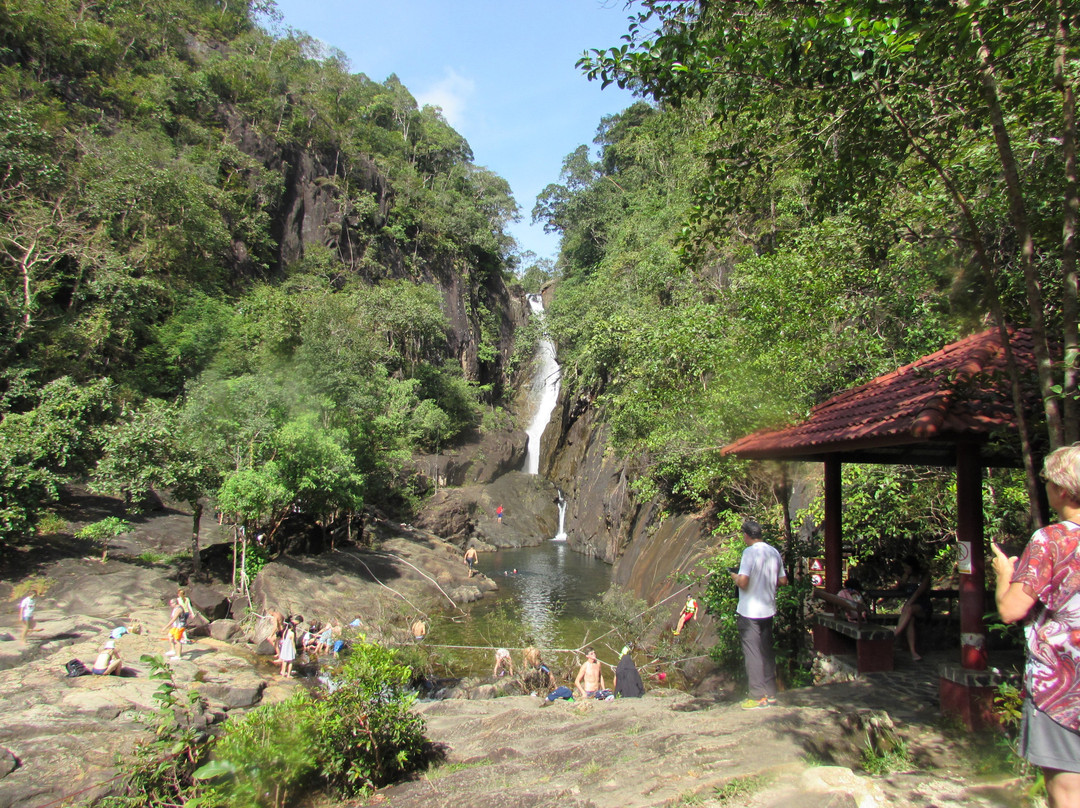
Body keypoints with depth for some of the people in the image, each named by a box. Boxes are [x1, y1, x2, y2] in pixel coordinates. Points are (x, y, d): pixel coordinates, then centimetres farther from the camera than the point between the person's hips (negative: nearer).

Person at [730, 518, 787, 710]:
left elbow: (743, 582, -24)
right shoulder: (774, 552, 6)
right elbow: (783, 581, 11)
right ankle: (771, 693, 22)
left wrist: (734, 577, -4)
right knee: (767, 652, 15)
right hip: (768, 610, 7)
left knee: (752, 653, 1)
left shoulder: (750, 552, -17)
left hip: (749, 611, -7)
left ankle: (758, 697, 4)